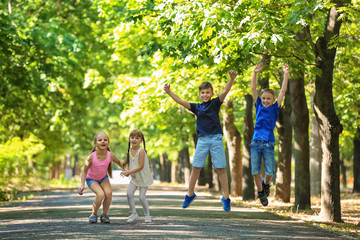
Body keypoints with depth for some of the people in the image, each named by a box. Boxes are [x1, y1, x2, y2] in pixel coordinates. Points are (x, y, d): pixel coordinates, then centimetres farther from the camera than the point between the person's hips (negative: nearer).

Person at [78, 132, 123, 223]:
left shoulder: (111, 155, -23)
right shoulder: (91, 157, -30)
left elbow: (119, 162, 2)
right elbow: (85, 171, -17)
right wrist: (82, 184, -25)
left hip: (103, 178, 3)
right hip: (91, 179, -3)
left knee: (109, 193, -23)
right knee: (100, 194, -27)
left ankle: (104, 214, -1)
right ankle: (94, 214, -3)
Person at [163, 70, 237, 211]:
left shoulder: (215, 103, 4)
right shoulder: (197, 107, 10)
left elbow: (225, 92, -10)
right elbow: (181, 102, 4)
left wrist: (232, 79, -26)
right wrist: (169, 92, -8)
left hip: (216, 138, -2)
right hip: (202, 140, 2)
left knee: (221, 168, -1)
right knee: (196, 167, 3)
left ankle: (226, 198, 5)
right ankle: (190, 194, 16)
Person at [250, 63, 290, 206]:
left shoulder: (275, 108, 6)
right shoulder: (259, 106, 10)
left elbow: (283, 91, 1)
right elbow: (253, 89, 7)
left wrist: (286, 74, -4)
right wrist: (255, 73, -1)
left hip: (268, 144, -1)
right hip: (256, 142, 1)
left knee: (269, 172, -5)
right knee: (255, 171, 0)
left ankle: (266, 184, 28)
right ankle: (261, 192, 22)